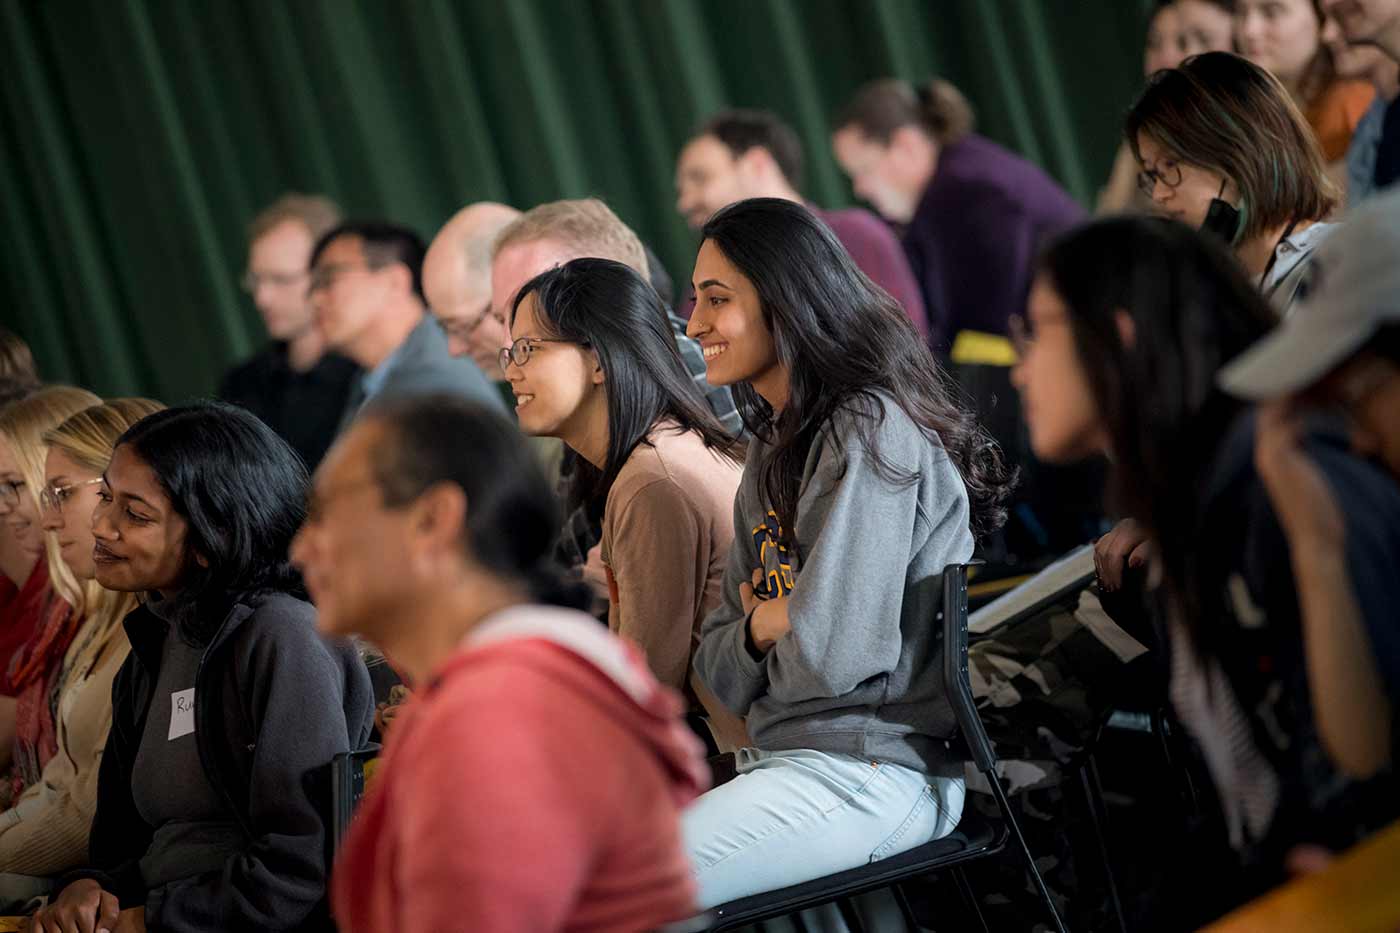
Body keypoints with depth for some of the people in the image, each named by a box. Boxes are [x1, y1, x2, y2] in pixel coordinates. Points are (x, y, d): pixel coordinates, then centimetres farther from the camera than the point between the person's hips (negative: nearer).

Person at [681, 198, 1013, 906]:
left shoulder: (870, 433, -12)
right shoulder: (771, 459, 18)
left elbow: (834, 653, -19)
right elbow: (720, 669, 16)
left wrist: (779, 623, 1)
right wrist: (763, 625, -5)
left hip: (876, 766, -9)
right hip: (781, 759, 9)